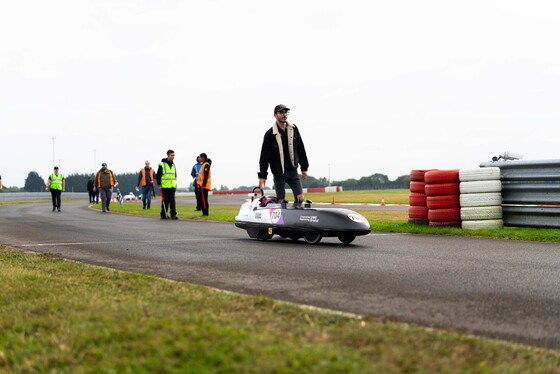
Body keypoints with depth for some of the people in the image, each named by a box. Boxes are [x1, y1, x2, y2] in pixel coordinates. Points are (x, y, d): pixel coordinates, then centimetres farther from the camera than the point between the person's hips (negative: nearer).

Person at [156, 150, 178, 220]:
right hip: (164, 187, -4)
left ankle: (173, 214, -5)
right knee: (165, 201, 1)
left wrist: (175, 184, 18)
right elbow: (158, 175, -3)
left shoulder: (173, 165, 14)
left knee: (172, 201, -3)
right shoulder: (162, 164, -4)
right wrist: (159, 184, -10)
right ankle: (163, 215, 12)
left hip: (172, 187, 4)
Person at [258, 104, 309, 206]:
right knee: (281, 201, 1)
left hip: (293, 171, 3)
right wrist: (262, 175, -11)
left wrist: (304, 168, 11)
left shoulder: (294, 129, 5)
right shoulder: (270, 134, -6)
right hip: (279, 172, -3)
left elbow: (301, 149, 12)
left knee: (300, 198, -4)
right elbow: (264, 156, -7)